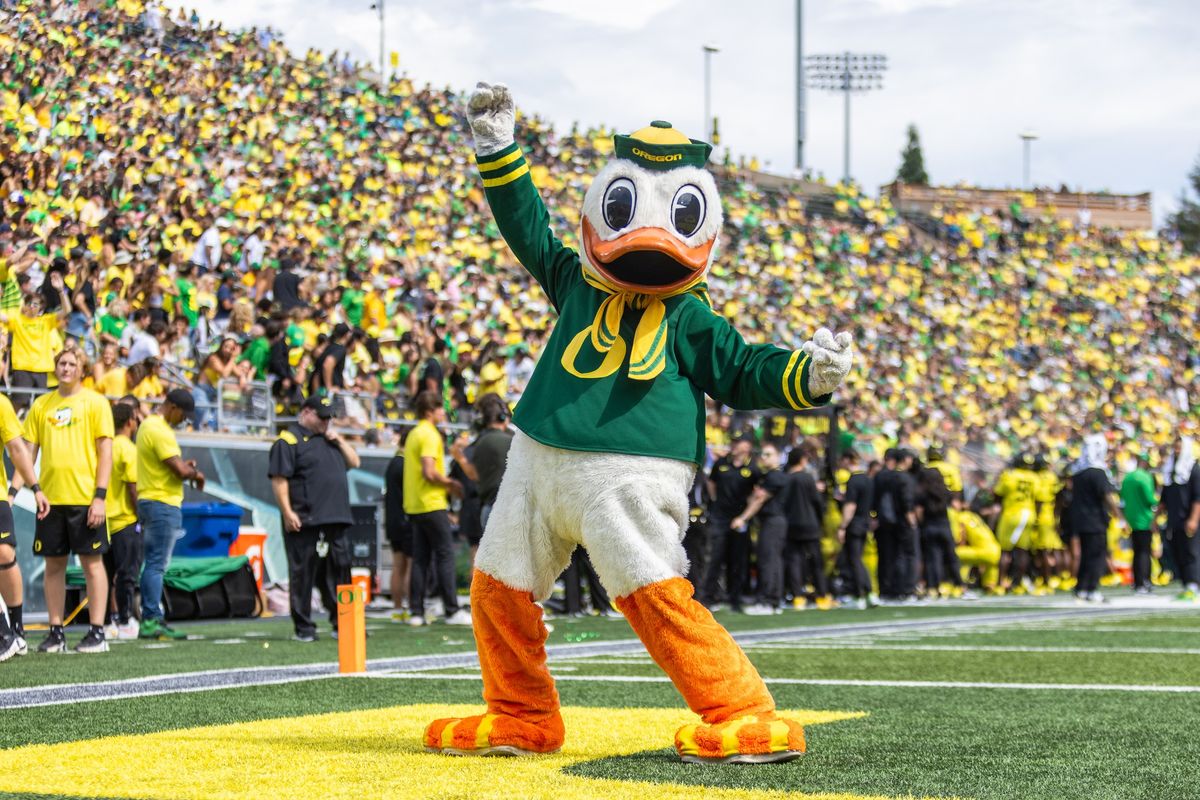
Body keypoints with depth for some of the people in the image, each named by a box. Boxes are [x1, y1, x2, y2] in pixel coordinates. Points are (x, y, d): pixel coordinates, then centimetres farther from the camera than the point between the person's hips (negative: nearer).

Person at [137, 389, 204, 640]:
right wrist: (196, 473, 0)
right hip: (163, 504, -10)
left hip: (149, 503, 10)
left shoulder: (148, 424, 17)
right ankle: (152, 621, -11)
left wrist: (185, 465, 8)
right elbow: (181, 470, -20)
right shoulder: (160, 431, -15)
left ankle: (150, 620, 12)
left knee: (153, 564, 11)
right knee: (157, 565, -10)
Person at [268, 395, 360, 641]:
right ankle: (304, 628, 1)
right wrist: (287, 513, -18)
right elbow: (279, 479, -11)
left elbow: (354, 462, 22)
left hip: (335, 520, 8)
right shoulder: (288, 441, -4)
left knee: (339, 572, 9)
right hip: (305, 522, -8)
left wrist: (338, 440, 8)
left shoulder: (329, 440, 22)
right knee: (303, 574, -3)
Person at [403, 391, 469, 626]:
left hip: (415, 506, 9)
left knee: (421, 558, 8)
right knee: (445, 555, -6)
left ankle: (416, 612, 6)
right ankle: (452, 611, -6)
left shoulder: (414, 434, 17)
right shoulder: (429, 435, -12)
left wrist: (446, 484, 15)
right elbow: (429, 472, -21)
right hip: (432, 504, -9)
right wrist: (450, 483, -7)